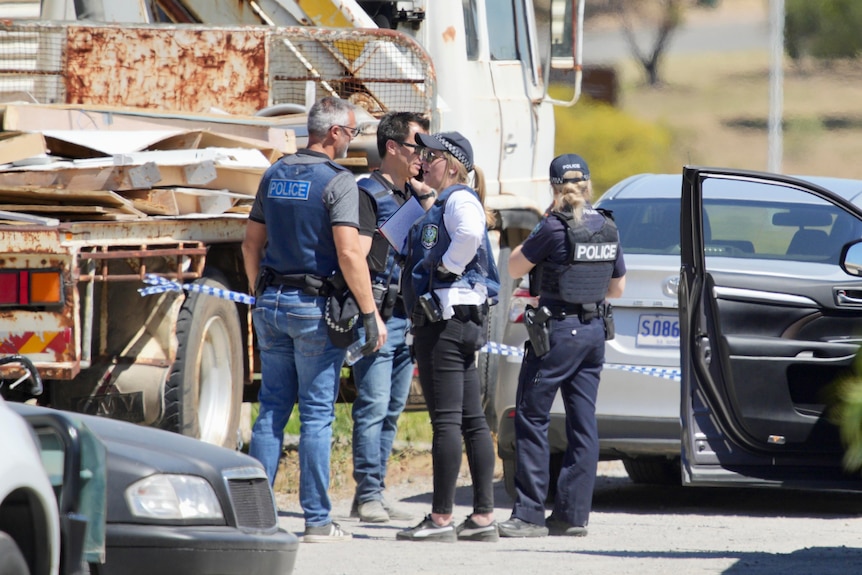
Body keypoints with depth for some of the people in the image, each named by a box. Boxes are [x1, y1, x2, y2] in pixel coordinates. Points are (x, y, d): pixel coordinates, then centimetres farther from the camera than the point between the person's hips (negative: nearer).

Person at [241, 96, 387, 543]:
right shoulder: (337, 181, -11)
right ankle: (317, 520, 0)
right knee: (316, 414, -2)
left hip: (272, 303, 6)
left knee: (272, 409, 10)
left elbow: (252, 244, 16)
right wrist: (370, 313, -13)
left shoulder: (274, 175, 10)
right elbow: (349, 254, -18)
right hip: (316, 305, -6)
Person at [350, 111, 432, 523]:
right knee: (373, 407, -9)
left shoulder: (413, 197, 19)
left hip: (409, 316, 8)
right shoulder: (369, 194, -6)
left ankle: (373, 496, 13)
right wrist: (370, 315, -19)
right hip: (380, 316, -8)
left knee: (391, 411, 9)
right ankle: (368, 495, -9)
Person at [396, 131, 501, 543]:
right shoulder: (442, 204, 22)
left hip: (448, 319, -11)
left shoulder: (460, 199, -10)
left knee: (446, 419, -9)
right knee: (472, 420, 9)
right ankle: (484, 516, 10)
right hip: (442, 320, 11)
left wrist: (445, 269, -19)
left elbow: (469, 235, -30)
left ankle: (441, 518, -9)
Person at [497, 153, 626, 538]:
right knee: (583, 424, 8)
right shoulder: (607, 229, 6)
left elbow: (514, 268, -4)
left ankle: (530, 515, -5)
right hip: (594, 330, 7)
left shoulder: (555, 228, -14)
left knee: (532, 419, -2)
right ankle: (573, 514, 9)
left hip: (558, 330, -7)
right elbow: (618, 287, 15)